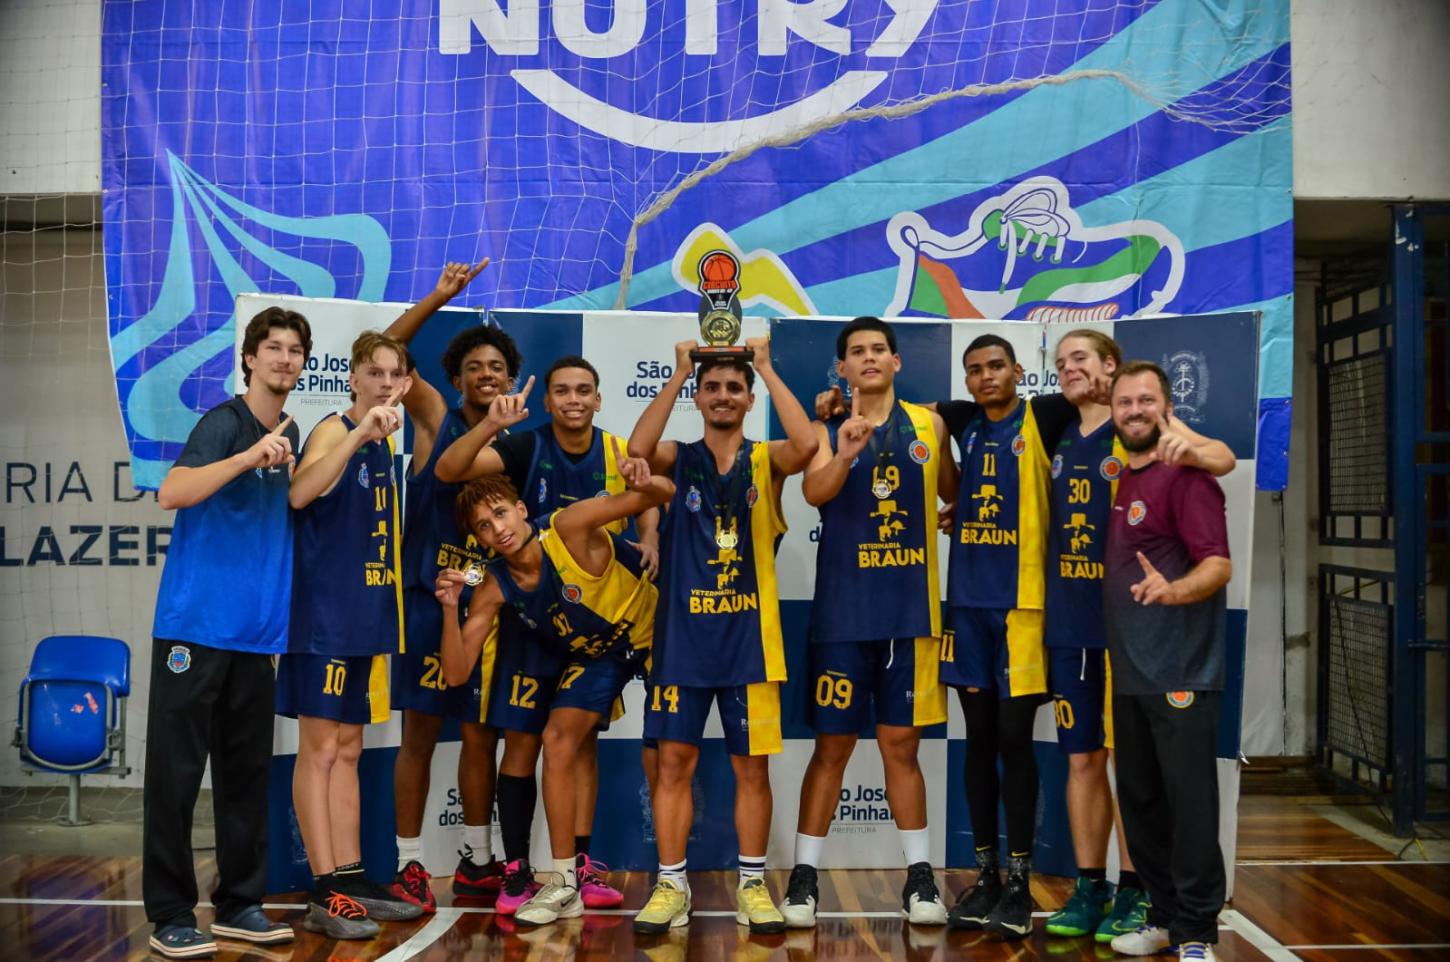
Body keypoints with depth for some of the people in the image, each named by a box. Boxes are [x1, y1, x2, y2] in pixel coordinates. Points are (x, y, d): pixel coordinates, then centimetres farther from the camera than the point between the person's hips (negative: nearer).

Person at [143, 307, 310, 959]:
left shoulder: (291, 435, 13)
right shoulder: (223, 423, -9)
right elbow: (171, 494, -25)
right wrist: (250, 457, -32)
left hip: (257, 631, 7)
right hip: (196, 624, -7)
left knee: (246, 772, 11)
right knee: (177, 771, 1)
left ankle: (239, 903, 21)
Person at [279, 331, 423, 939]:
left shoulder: (385, 443, 13)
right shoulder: (333, 431, -9)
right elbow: (300, 493, -31)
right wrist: (359, 433, -37)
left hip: (364, 614, 8)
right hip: (325, 610, -8)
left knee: (348, 750, 13)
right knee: (319, 748, -2)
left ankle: (350, 879, 20)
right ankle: (323, 895, 3)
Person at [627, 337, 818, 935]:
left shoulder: (766, 460, 3)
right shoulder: (679, 460, 5)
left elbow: (806, 445, -20)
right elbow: (637, 450, -18)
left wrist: (766, 367, -13)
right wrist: (678, 373, -13)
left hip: (749, 635, 0)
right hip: (683, 635, 0)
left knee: (752, 765, 7)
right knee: (674, 761, 4)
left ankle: (752, 886, 20)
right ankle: (672, 886, 16)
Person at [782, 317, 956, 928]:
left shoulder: (930, 425, 7)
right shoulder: (828, 430, 0)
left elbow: (955, 492, 19)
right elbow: (814, 492, -20)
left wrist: (932, 523, 0)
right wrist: (847, 453, -37)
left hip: (910, 610, 2)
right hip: (844, 611, -2)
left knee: (901, 744, 9)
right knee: (832, 745, 3)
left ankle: (919, 876, 19)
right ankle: (804, 876, 13)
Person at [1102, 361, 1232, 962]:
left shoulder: (1185, 476, -10)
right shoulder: (1118, 479, 13)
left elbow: (1219, 565, -19)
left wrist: (1172, 589, -37)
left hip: (1181, 674, -7)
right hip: (1129, 672, 8)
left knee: (1190, 800, -2)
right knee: (1140, 800, 12)